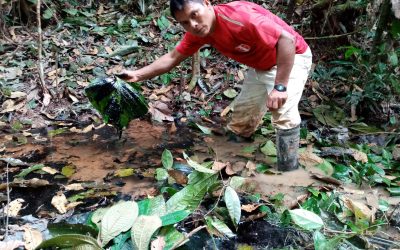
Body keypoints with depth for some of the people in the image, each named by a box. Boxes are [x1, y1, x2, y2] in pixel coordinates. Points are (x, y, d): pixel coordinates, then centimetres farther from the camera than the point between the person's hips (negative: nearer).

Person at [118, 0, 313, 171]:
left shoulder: (239, 16, -37)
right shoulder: (198, 32, -13)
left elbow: (287, 39, -38)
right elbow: (173, 57, -1)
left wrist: (279, 87, -40)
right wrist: (137, 75, -9)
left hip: (292, 57, -7)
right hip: (260, 67, 7)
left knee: (284, 113, -23)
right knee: (241, 112, 14)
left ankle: (287, 172, -10)